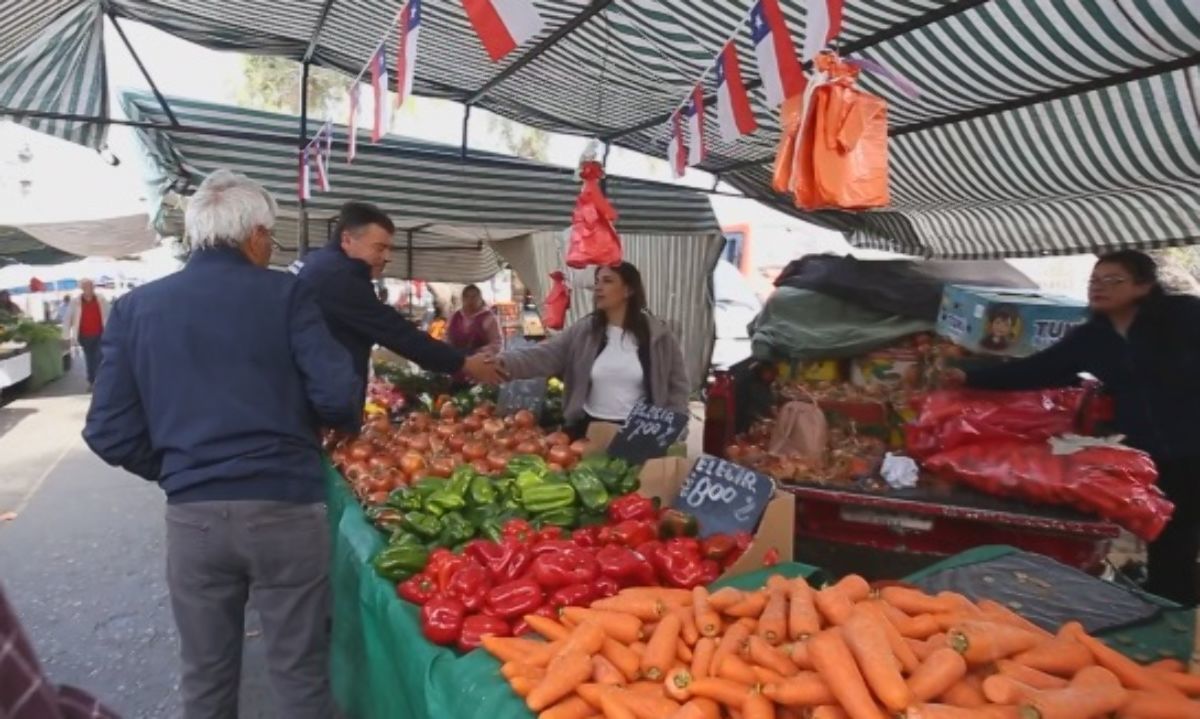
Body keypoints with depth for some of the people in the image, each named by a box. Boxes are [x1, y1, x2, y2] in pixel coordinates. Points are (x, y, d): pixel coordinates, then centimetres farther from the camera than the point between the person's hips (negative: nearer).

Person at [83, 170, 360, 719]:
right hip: (285, 508, -3)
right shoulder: (283, 294, -6)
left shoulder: (134, 307, 3)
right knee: (299, 673, 13)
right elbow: (338, 397, -14)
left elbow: (108, 433, 2)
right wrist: (344, 425, 9)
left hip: (192, 515, 3)